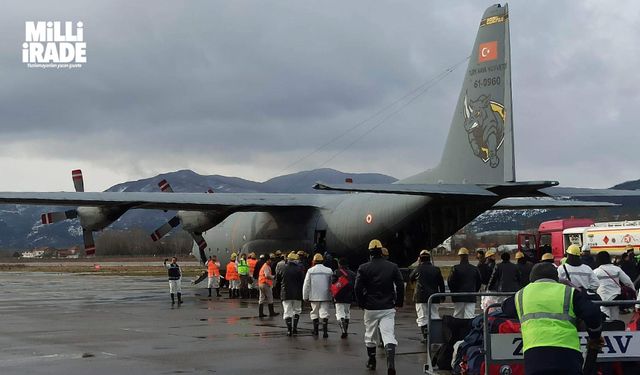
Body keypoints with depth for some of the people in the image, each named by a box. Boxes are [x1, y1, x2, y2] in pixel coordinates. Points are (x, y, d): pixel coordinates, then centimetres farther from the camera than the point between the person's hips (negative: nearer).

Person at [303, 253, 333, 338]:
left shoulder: (310, 271, -3)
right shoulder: (329, 271, 1)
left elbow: (306, 285, -1)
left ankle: (315, 330, 19)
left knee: (314, 313, 13)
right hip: (325, 296, 0)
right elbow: (332, 284, 7)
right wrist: (332, 296, 16)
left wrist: (305, 296, 7)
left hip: (314, 296, 0)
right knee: (324, 313, 0)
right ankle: (325, 331, -8)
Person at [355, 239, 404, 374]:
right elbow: (400, 286, 2)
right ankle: (391, 362, -26)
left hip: (370, 308, 0)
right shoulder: (393, 267, 2)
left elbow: (358, 288, -5)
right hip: (388, 308, 0)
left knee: (369, 335, 17)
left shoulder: (363, 268, -3)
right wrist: (399, 302, 12)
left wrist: (361, 304, 7)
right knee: (389, 335, -7)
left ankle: (371, 361, 28)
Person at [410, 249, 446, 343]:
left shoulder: (418, 269, -4)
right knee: (434, 316, 11)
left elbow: (410, 278, 14)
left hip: (420, 297, -3)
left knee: (422, 317, 3)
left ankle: (425, 337, -4)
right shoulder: (436, 269, 3)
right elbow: (441, 284, 6)